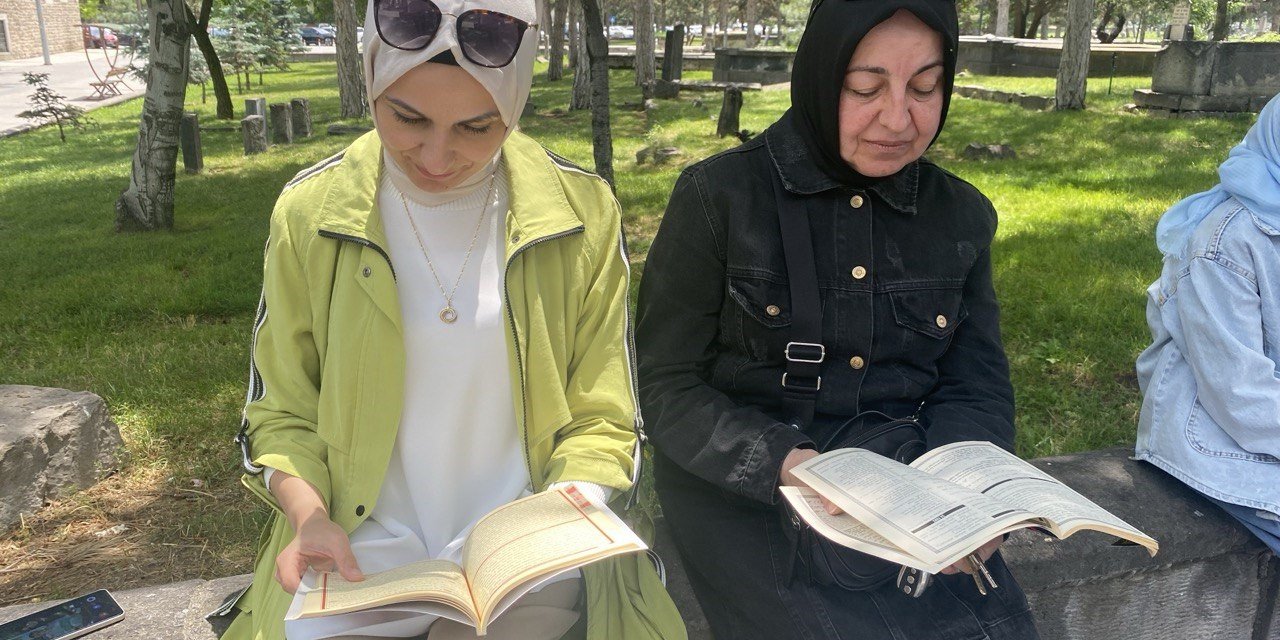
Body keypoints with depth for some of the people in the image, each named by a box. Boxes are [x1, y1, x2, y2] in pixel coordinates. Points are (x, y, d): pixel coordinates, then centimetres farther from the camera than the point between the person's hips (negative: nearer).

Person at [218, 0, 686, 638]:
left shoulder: (580, 212, -5)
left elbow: (597, 418, 0)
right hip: (357, 555, 1)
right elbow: (282, 413, 5)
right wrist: (309, 515, -13)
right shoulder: (310, 213, -4)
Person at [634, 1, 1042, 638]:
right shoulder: (718, 196, -7)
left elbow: (976, 386, 7)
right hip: (741, 487, -4)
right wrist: (784, 463, -23)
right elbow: (667, 385, -6)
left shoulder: (961, 215, 7)